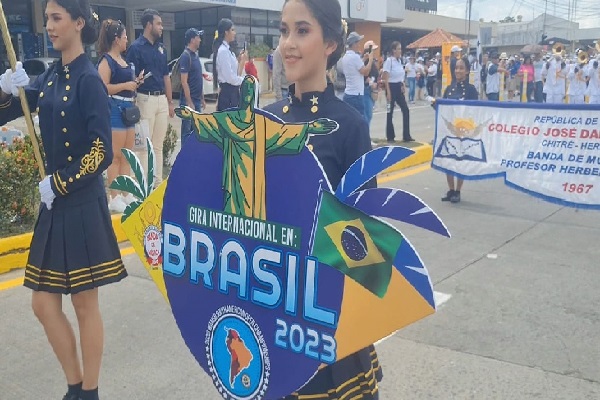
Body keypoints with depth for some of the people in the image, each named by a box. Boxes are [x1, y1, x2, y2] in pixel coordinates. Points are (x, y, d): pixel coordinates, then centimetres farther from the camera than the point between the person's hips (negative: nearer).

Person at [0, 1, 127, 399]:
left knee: (85, 306, 6)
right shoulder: (51, 77, 10)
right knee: (44, 305, 12)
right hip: (54, 202, 8)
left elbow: (102, 153, -18)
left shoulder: (88, 79, -12)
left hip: (81, 205, -8)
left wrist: (60, 184, -12)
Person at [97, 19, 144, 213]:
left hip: (127, 109, 9)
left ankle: (126, 194, 20)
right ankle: (114, 198, 0)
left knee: (127, 156, 12)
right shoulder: (106, 60, -9)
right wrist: (126, 85, -17)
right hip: (114, 109, -9)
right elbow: (103, 87, -20)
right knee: (115, 157, -5)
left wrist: (136, 81, 13)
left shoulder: (123, 60, 17)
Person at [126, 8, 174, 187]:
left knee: (158, 144, 11)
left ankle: (158, 181, 19)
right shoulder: (136, 47, -7)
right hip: (146, 99, -7)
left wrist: (170, 102, 15)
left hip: (162, 99, 7)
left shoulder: (161, 48, 13)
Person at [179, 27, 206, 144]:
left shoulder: (195, 55, 13)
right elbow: (184, 81, -17)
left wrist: (202, 99, 17)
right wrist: (189, 102, -20)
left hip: (197, 100, 8)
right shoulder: (185, 56, -12)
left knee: (196, 130, 12)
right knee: (188, 130, -3)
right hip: (189, 101, -8)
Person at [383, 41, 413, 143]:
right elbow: (386, 78, -16)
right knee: (390, 112, 0)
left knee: (405, 110, 4)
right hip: (392, 87, -8)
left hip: (399, 87, 8)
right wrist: (388, 92, -20)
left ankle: (406, 136, 10)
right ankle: (390, 137, 10)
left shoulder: (399, 61, 11)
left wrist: (402, 87, 15)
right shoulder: (389, 61, -13)